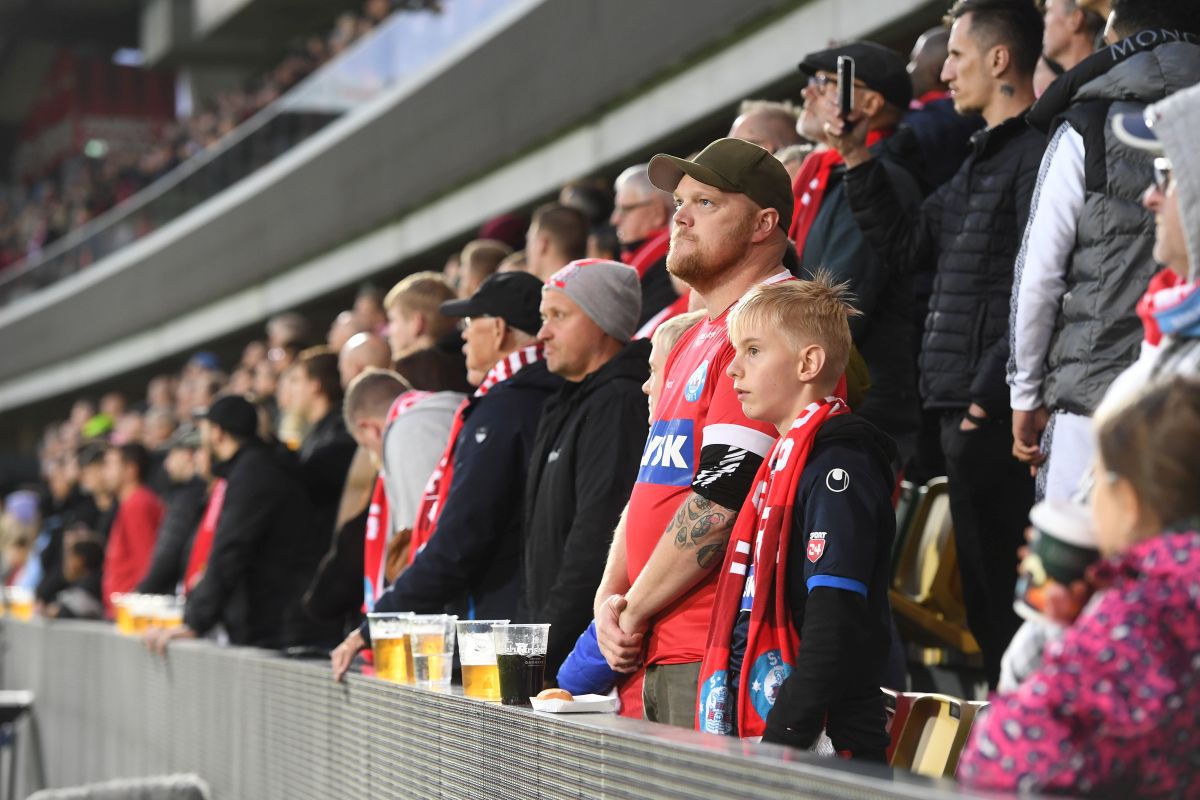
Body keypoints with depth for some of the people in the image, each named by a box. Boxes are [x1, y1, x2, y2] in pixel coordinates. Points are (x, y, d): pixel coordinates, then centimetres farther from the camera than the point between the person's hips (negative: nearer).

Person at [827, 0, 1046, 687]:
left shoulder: (1037, 153, -12)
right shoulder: (982, 161, 20)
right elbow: (907, 245, 25)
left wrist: (991, 390, -21)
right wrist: (860, 166, 17)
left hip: (995, 412, -10)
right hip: (965, 407, 10)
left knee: (1001, 586, -8)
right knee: (983, 587, 13)